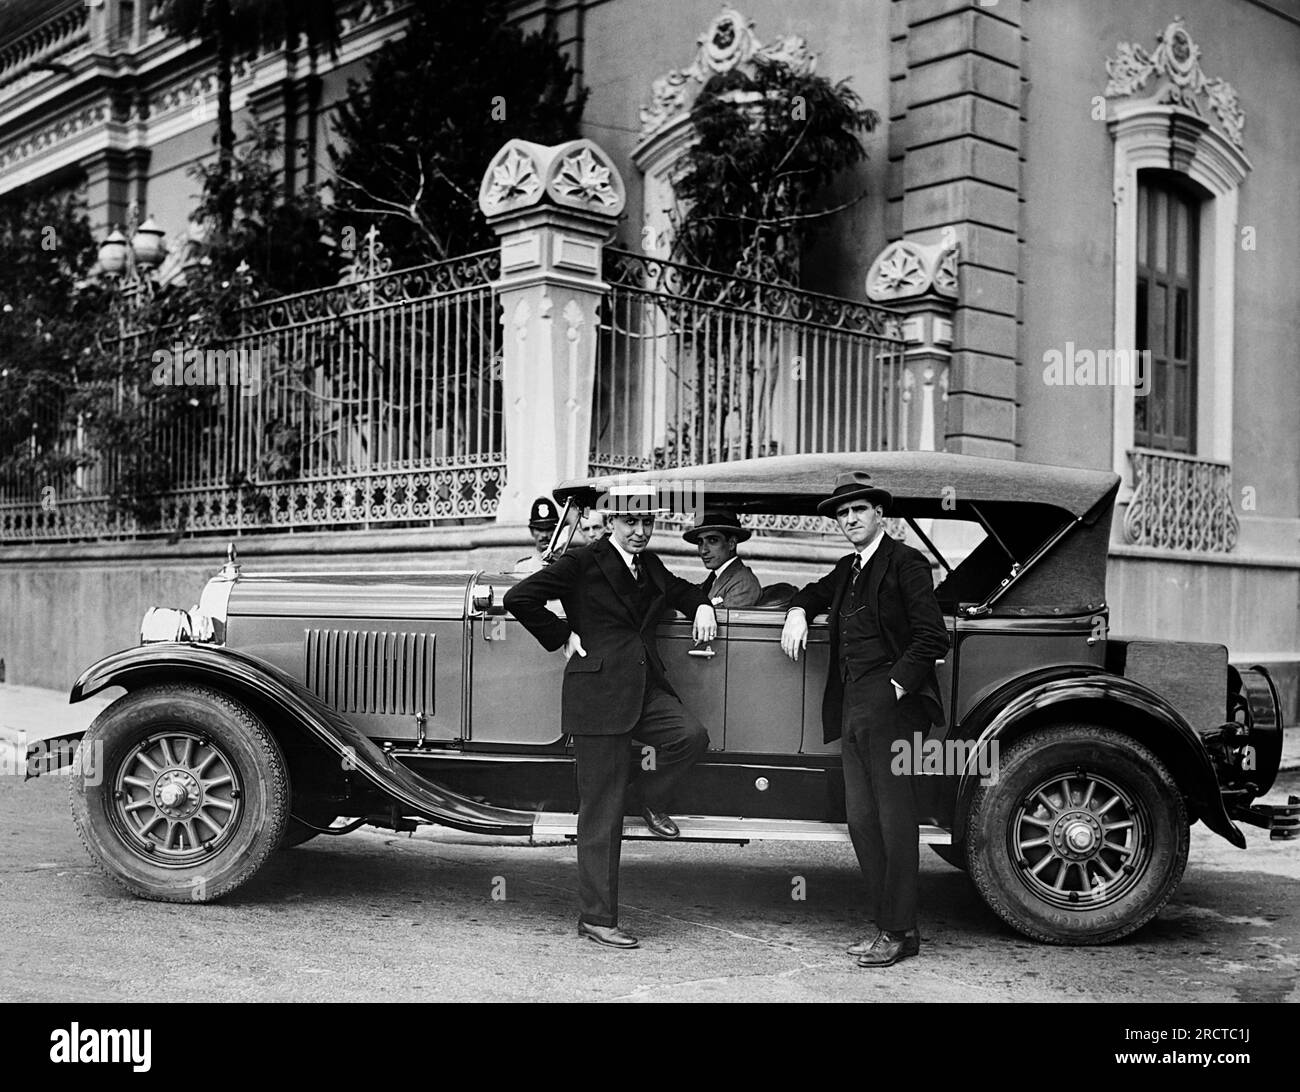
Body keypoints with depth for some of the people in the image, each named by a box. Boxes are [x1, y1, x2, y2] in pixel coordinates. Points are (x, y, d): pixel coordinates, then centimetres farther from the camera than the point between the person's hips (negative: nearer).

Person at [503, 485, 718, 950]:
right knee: (601, 812, -2)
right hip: (599, 693, -6)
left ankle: (650, 794, 7)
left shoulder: (650, 566, 14)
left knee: (692, 734, -24)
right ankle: (596, 917, 8)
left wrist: (701, 605, 13)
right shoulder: (582, 563, -5)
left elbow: (680, 590, 34)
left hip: (646, 689, 6)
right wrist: (562, 637, -7)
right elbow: (519, 598, -9)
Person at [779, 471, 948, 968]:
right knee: (861, 820, 8)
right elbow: (816, 592, 40)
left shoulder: (905, 563, -4)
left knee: (894, 820, -5)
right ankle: (885, 924, 15)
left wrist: (896, 686, -14)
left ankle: (899, 932, 1)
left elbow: (932, 638, -10)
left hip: (889, 708, -8)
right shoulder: (846, 569, 19)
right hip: (851, 711, 8)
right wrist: (798, 610, 19)